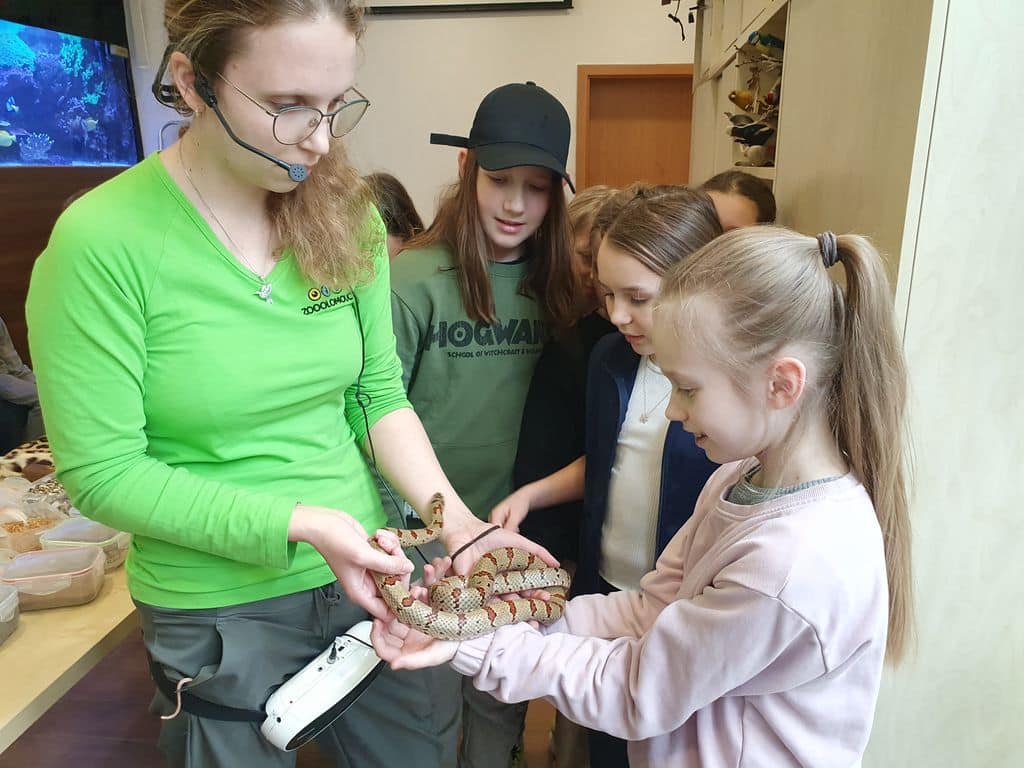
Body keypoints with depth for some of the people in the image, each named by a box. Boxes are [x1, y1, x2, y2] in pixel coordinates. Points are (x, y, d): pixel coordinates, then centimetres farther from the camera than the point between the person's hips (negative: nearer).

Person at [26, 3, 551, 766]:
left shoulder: (348, 215, -6)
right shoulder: (103, 243, -19)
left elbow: (381, 395, -1)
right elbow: (103, 471, -15)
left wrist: (456, 520, -14)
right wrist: (299, 525, -23)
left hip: (363, 572, 4)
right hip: (219, 611, -3)